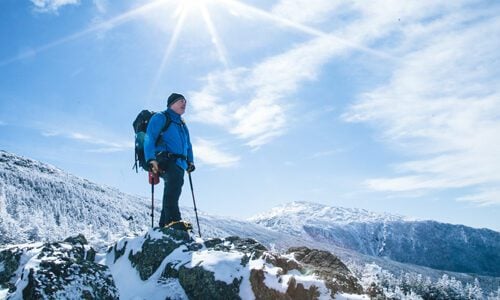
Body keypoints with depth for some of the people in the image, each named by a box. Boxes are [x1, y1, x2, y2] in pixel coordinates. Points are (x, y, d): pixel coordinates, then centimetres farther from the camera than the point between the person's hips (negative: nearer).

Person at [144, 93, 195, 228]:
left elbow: (188, 145, 36)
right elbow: (149, 139, -6)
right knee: (176, 180, -35)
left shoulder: (182, 124, 32)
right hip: (165, 161, -9)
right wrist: (151, 159, -21)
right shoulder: (160, 117, 7)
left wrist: (190, 161, 18)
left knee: (172, 196, 4)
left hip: (179, 164, 9)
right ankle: (173, 221, -46)